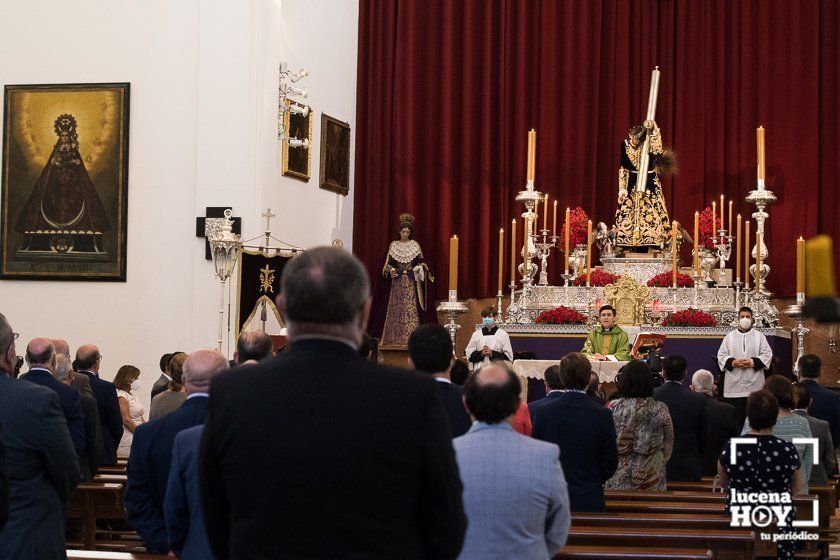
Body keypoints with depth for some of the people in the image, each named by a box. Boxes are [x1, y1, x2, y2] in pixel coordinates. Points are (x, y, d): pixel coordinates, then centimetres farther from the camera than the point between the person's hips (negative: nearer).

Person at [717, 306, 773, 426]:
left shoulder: (759, 336, 9)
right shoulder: (730, 336, 12)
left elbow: (767, 354, 3)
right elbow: (721, 355, 7)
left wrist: (753, 362, -12)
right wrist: (733, 362, -11)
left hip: (754, 384, 0)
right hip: (734, 384, 1)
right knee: (735, 419, -2)